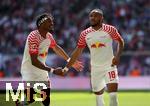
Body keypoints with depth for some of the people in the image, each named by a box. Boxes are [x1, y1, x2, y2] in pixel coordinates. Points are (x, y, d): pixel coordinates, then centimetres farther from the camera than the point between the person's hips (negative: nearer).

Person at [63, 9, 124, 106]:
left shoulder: (110, 29, -9)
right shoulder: (85, 34, 1)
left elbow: (120, 42, 4)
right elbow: (77, 52, 7)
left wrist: (117, 56, -13)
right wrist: (67, 68, 3)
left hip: (109, 66, -4)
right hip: (95, 68, 4)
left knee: (113, 95, -16)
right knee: (98, 94, 11)